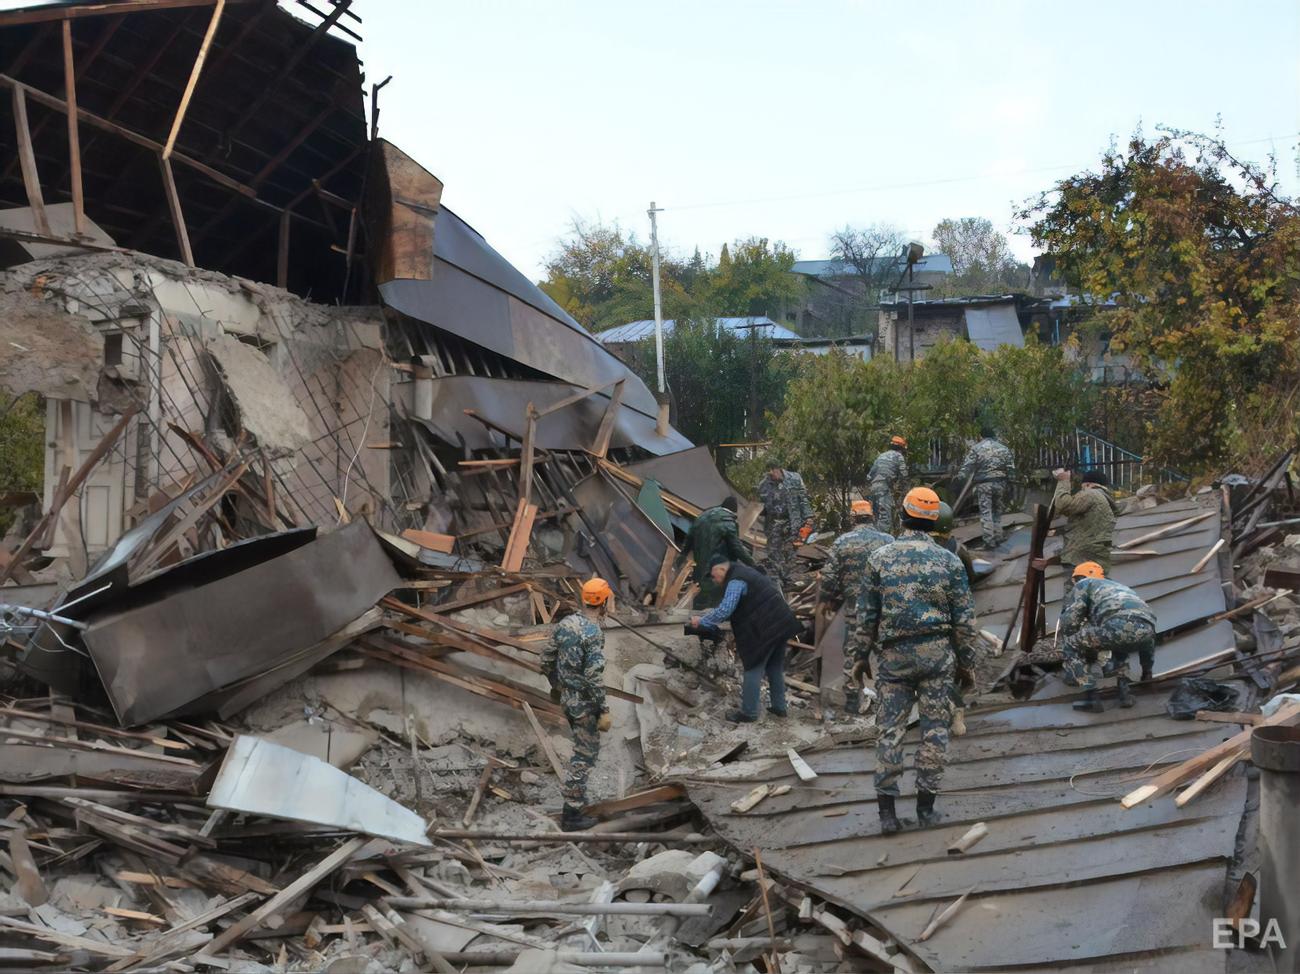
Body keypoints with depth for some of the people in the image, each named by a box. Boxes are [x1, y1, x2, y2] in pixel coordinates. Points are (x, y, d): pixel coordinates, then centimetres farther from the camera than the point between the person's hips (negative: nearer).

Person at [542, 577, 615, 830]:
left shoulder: (566, 622, 1)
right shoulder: (594, 633, -23)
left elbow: (546, 660, 9)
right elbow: (594, 677, -26)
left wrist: (555, 685, 25)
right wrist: (604, 711, -19)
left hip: (567, 697, 8)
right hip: (585, 703, -8)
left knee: (583, 747, 26)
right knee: (585, 755, 1)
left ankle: (577, 794, 38)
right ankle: (571, 814, 4)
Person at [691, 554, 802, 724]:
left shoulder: (735, 581, -13)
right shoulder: (744, 572, 19)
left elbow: (724, 611, -20)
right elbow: (732, 608, 29)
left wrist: (701, 621, -8)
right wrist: (711, 614, 25)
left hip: (764, 629, -10)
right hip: (780, 623, 10)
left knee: (753, 669, -1)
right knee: (775, 668, 20)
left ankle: (748, 713, 5)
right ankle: (779, 707, 29)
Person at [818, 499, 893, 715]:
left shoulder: (842, 542, -3)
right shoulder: (888, 541, -1)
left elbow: (829, 576, -4)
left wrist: (826, 600, 12)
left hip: (854, 607, 0)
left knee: (853, 652, 8)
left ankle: (852, 699, 11)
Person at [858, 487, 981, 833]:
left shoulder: (879, 558, -1)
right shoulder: (949, 561, -2)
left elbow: (865, 615, 3)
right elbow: (964, 620, 0)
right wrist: (967, 664, 10)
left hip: (893, 654, 1)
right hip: (937, 652, 0)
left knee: (890, 730, 5)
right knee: (934, 729, 7)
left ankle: (887, 810, 3)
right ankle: (926, 806, 11)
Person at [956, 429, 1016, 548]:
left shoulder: (976, 449, 1)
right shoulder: (1004, 449, 12)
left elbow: (967, 466, -9)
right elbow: (1011, 470, 10)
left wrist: (960, 478, -9)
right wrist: (1009, 486, 13)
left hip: (983, 484, -4)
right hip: (1000, 483, 4)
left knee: (986, 512, -3)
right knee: (997, 511, 15)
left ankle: (989, 541, -9)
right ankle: (998, 538, 18)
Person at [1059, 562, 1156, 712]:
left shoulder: (1084, 584, 26)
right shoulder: (1120, 586, 44)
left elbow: (1069, 621, 10)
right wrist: (1147, 669, 53)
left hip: (1118, 625, -6)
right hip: (1147, 630, 6)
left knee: (1070, 643, 16)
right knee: (1119, 645, 41)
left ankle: (1091, 696, 6)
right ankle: (1124, 690, 23)